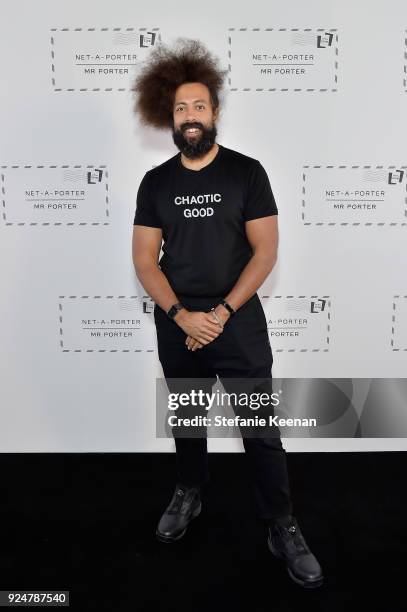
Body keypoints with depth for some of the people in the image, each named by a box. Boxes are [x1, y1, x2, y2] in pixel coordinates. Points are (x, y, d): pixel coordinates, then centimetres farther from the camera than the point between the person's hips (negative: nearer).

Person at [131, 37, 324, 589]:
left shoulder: (246, 172, -3)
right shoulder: (156, 182, 4)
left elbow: (265, 252, -7)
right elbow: (144, 259, 0)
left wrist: (221, 313, -15)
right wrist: (182, 316, -14)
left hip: (239, 326, -2)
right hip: (176, 328, 3)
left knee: (262, 431, 2)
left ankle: (282, 528, 20)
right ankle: (189, 494, 43)